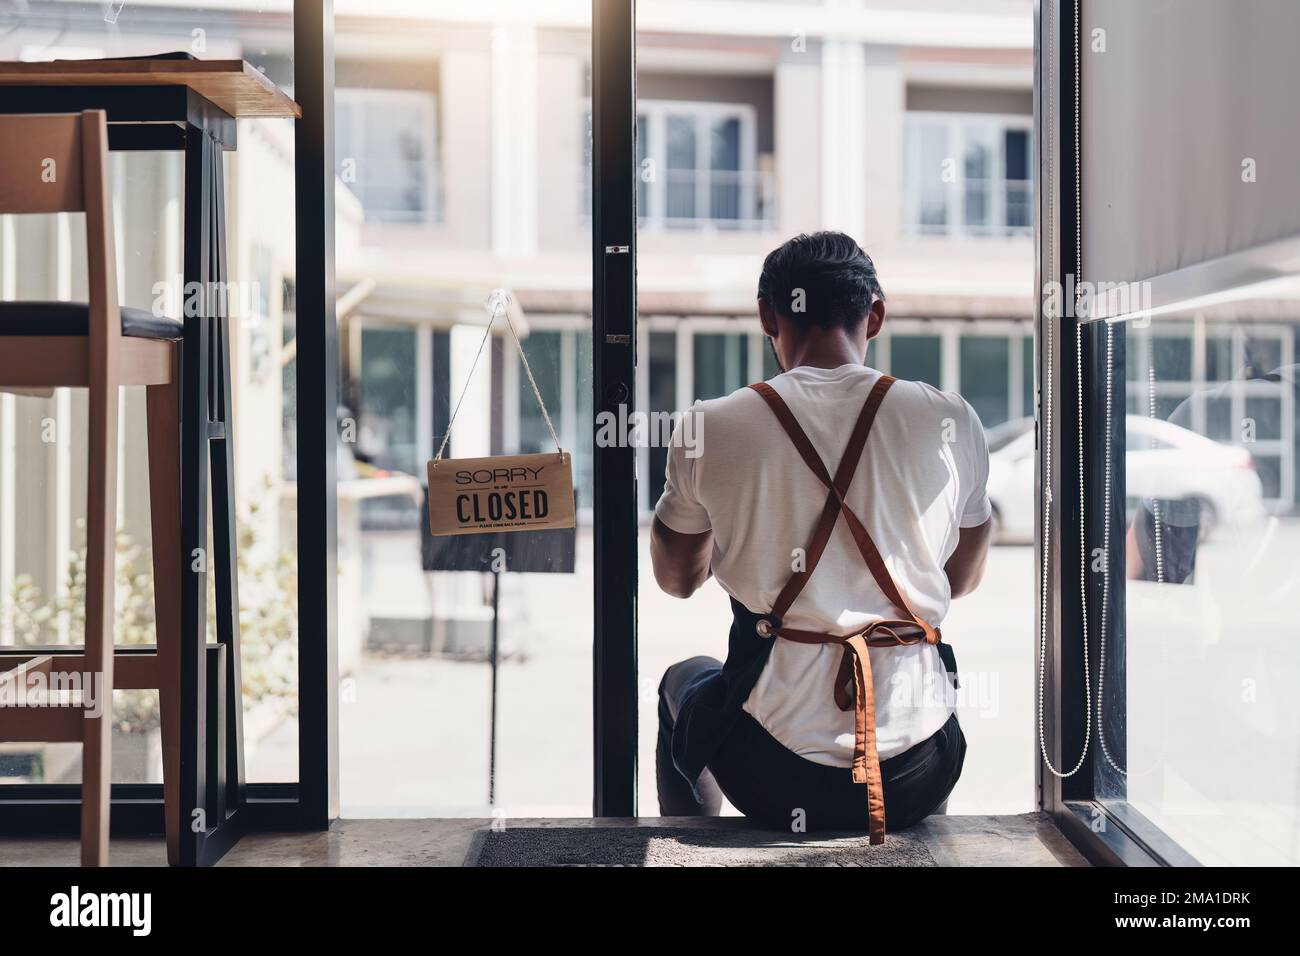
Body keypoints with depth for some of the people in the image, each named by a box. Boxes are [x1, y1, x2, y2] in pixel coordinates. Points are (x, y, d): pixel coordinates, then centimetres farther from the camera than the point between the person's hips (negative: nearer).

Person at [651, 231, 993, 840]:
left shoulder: (711, 427, -7)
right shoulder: (950, 422, -3)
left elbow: (676, 579, 11)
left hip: (769, 778, -1)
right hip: (917, 779, 1)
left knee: (683, 682, 34)